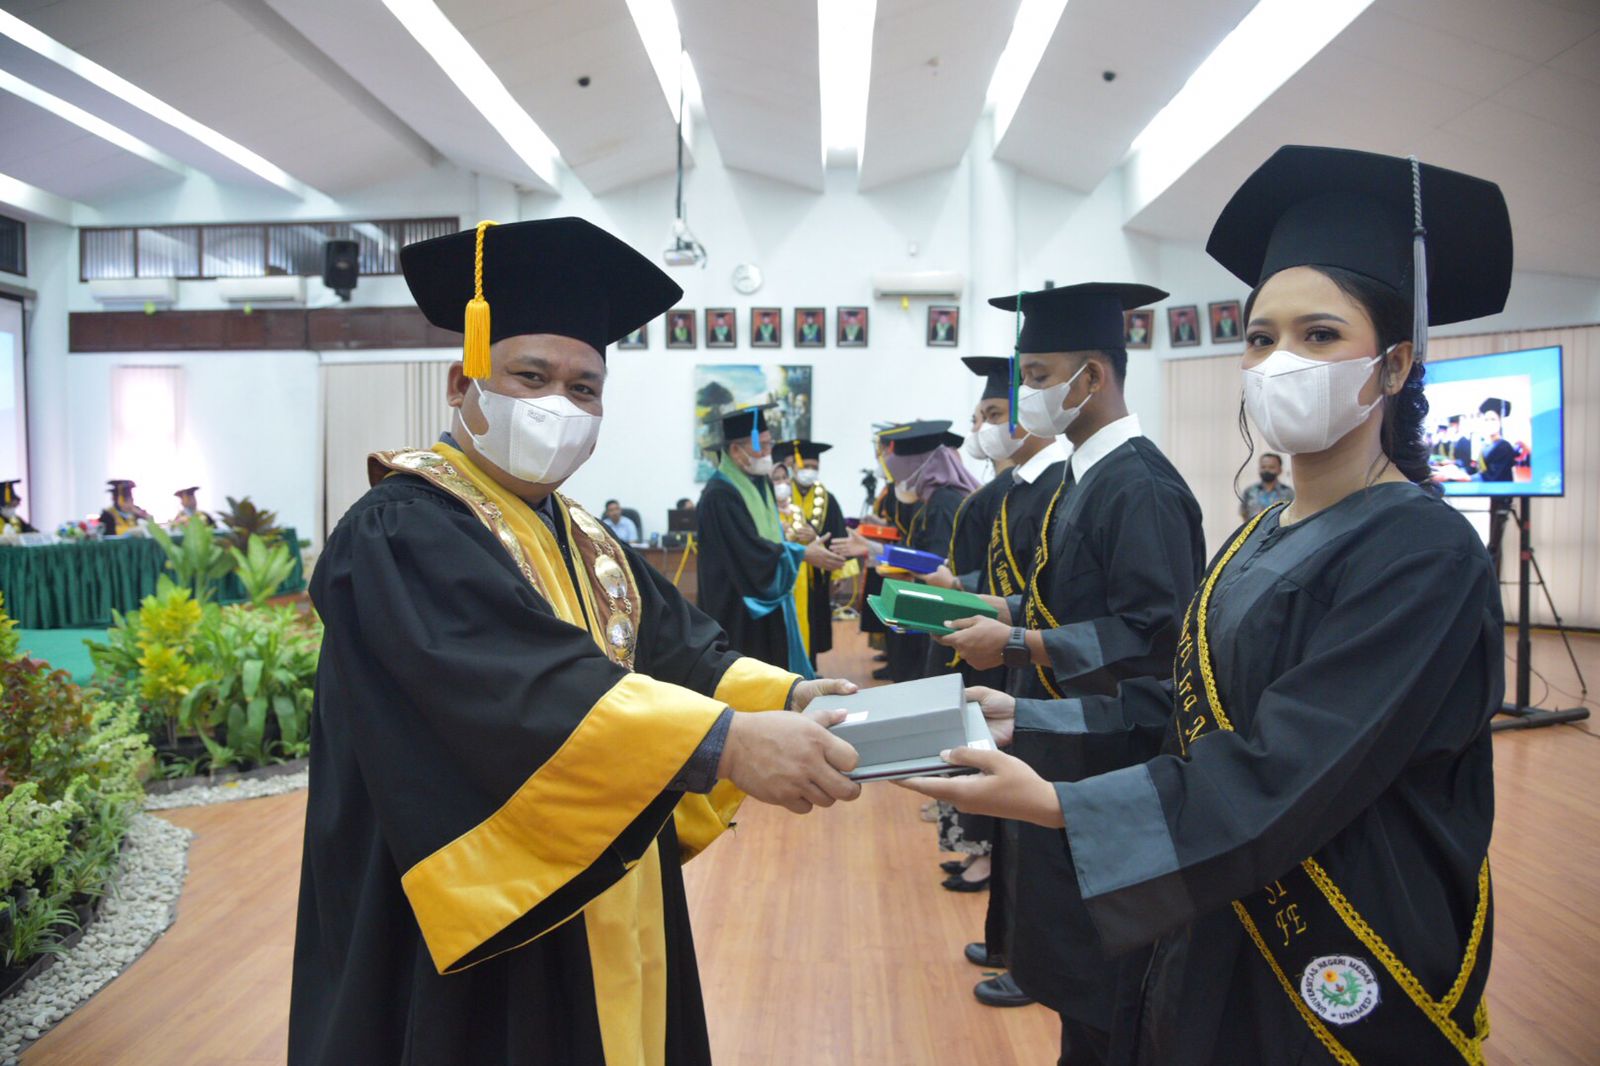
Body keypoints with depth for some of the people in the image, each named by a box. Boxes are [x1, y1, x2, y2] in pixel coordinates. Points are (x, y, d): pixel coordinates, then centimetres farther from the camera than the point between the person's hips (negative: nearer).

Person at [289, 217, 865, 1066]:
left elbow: (676, 650, 4)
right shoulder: (401, 534, -17)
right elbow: (527, 689, -31)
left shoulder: (588, 546, 11)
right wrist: (724, 741, -38)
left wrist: (786, 696, -13)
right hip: (481, 954, -8)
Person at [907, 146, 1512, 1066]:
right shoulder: (1259, 540, 5)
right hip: (1223, 933, 7)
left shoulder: (1422, 551, -20)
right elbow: (1182, 708, 8)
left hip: (1341, 966, -7)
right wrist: (1026, 717, 2)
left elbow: (1282, 778, -26)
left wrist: (1053, 804, -28)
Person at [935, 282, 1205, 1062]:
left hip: (1105, 760, -9)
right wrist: (1001, 608, 4)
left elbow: (1154, 636, -25)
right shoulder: (1086, 474, 9)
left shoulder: (1139, 486, -20)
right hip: (1067, 742, 9)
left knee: (1097, 965, 6)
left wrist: (1017, 643, -20)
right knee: (1065, 940, 19)